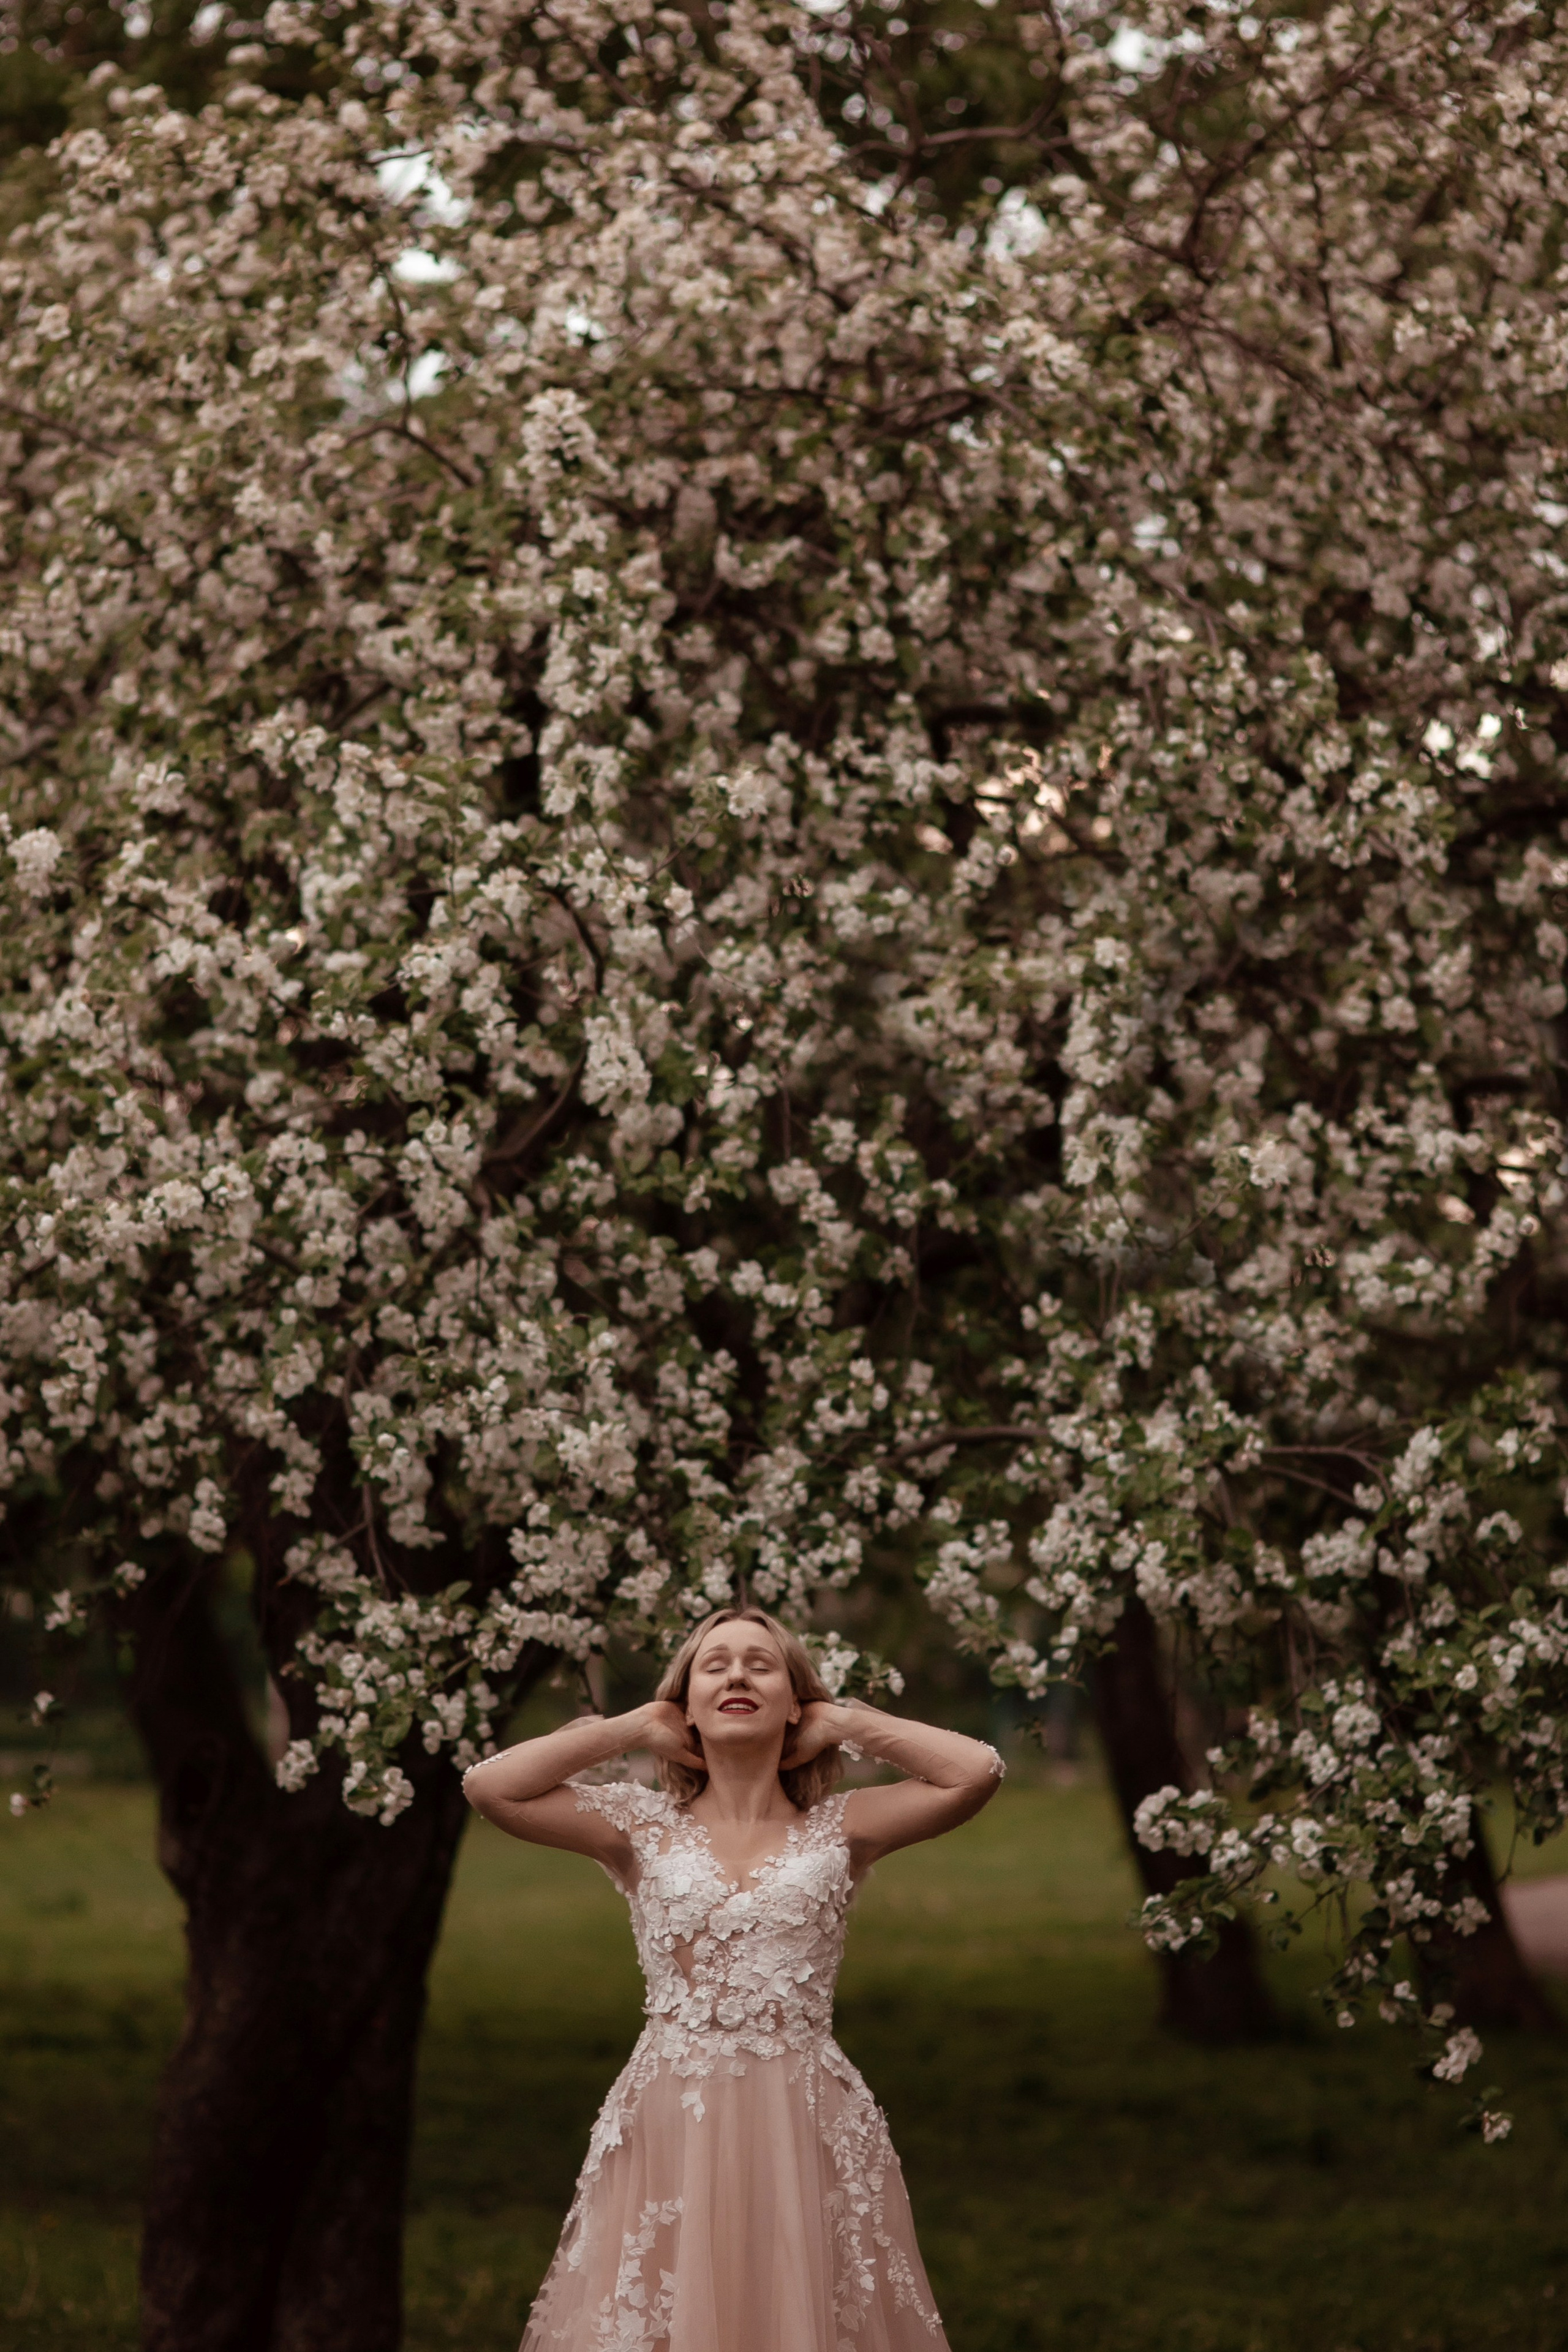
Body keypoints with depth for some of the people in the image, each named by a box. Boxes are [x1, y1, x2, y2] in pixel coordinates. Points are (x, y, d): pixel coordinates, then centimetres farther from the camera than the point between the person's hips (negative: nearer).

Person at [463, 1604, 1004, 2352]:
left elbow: (976, 1770, -7)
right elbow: (488, 1785, -5)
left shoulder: (837, 1831, 4)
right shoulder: (645, 1828, 5)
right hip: (668, 2125, 0)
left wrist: (843, 1723, 4)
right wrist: (635, 1726, 4)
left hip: (809, 2131, 0)